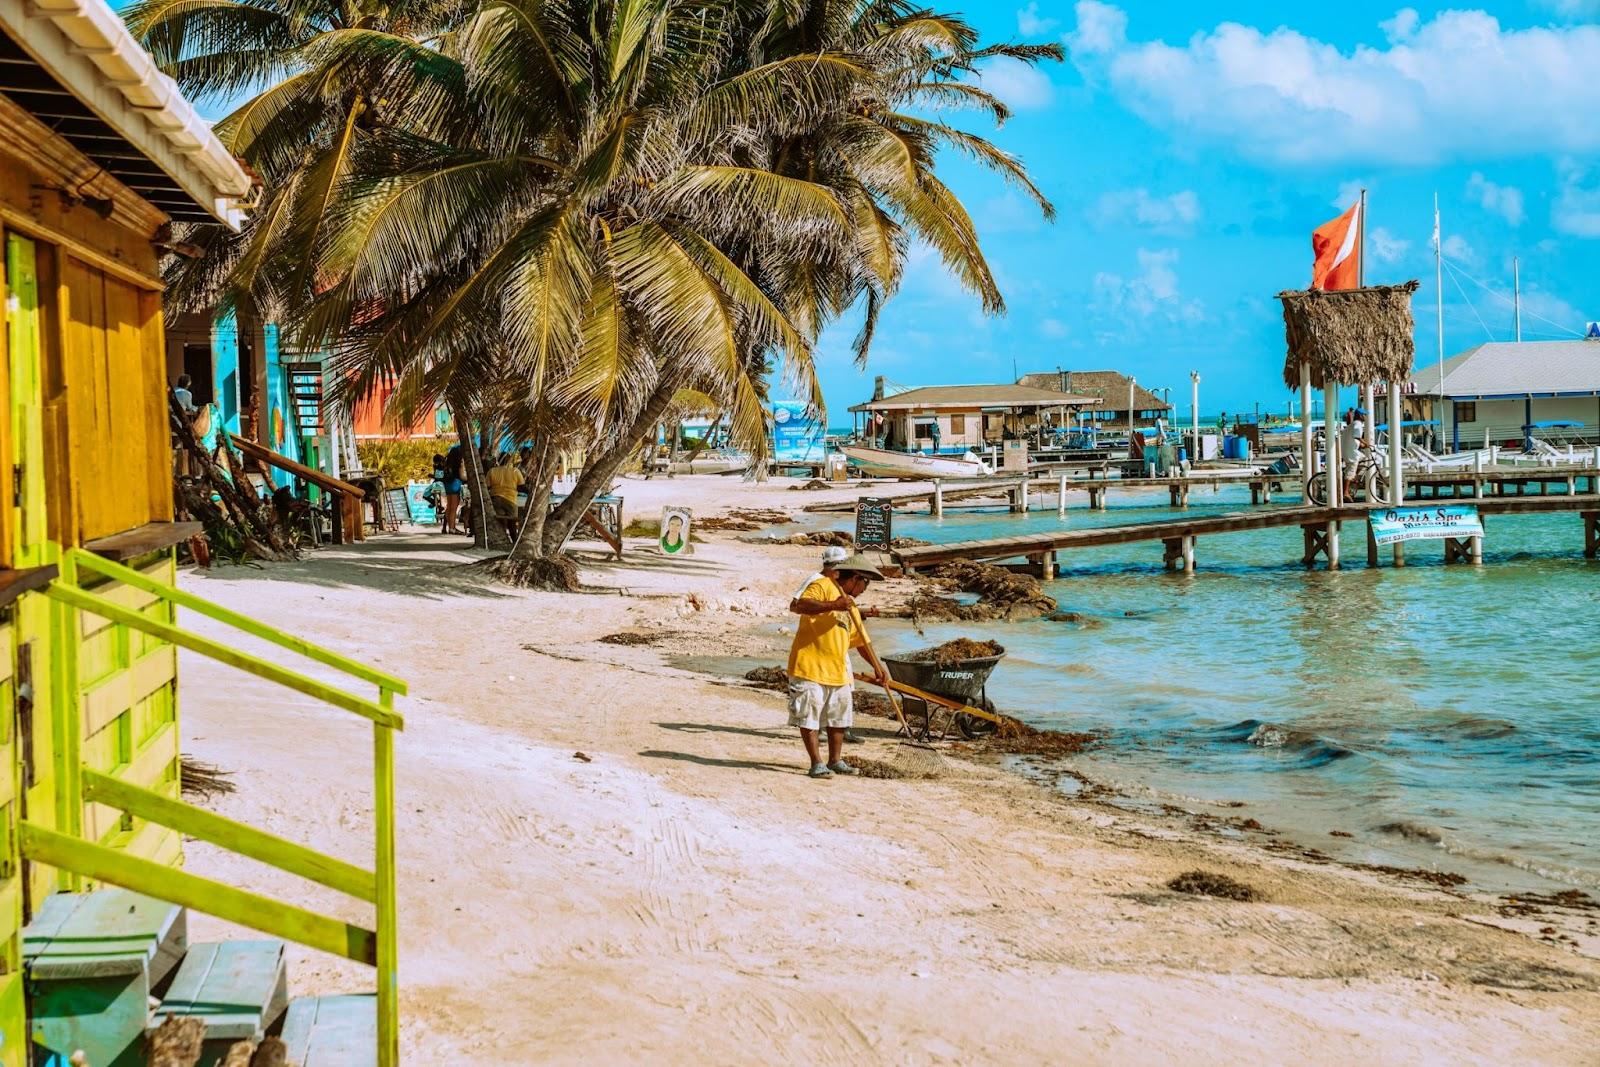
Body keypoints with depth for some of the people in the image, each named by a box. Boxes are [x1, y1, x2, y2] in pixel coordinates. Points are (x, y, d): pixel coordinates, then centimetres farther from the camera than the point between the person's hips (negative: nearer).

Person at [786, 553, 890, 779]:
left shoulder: (850, 605, 21)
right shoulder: (822, 586, -7)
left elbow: (862, 641, 24)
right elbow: (800, 605, -25)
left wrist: (878, 666, 15)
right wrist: (833, 605, -31)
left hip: (837, 671, 9)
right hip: (810, 666, -9)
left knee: (839, 717, 13)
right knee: (809, 717, -5)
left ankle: (834, 761, 24)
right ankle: (817, 763, -1)